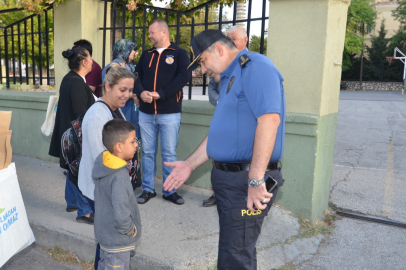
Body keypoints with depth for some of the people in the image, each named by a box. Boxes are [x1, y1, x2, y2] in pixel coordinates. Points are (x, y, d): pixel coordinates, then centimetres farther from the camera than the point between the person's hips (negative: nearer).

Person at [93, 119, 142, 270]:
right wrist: (130, 229, -18)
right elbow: (121, 216, -38)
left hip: (105, 234, 9)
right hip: (118, 241, -8)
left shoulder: (102, 162, -4)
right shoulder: (119, 177, -31)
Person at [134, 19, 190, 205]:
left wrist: (160, 94, -19)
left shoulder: (179, 53, 1)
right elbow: (137, 76, 10)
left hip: (169, 113, -4)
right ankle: (147, 189, 22)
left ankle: (170, 191, 17)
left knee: (169, 153, 4)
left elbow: (183, 77, -12)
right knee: (147, 152, 9)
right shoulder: (146, 55, 15)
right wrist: (141, 92, -12)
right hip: (146, 112, 4)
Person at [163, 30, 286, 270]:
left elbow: (269, 119, -26)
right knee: (234, 249, 20)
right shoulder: (230, 77, 19)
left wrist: (256, 180, -28)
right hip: (228, 177, 10)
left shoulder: (255, 67, -13)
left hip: (246, 180, -10)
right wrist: (190, 164, 17)